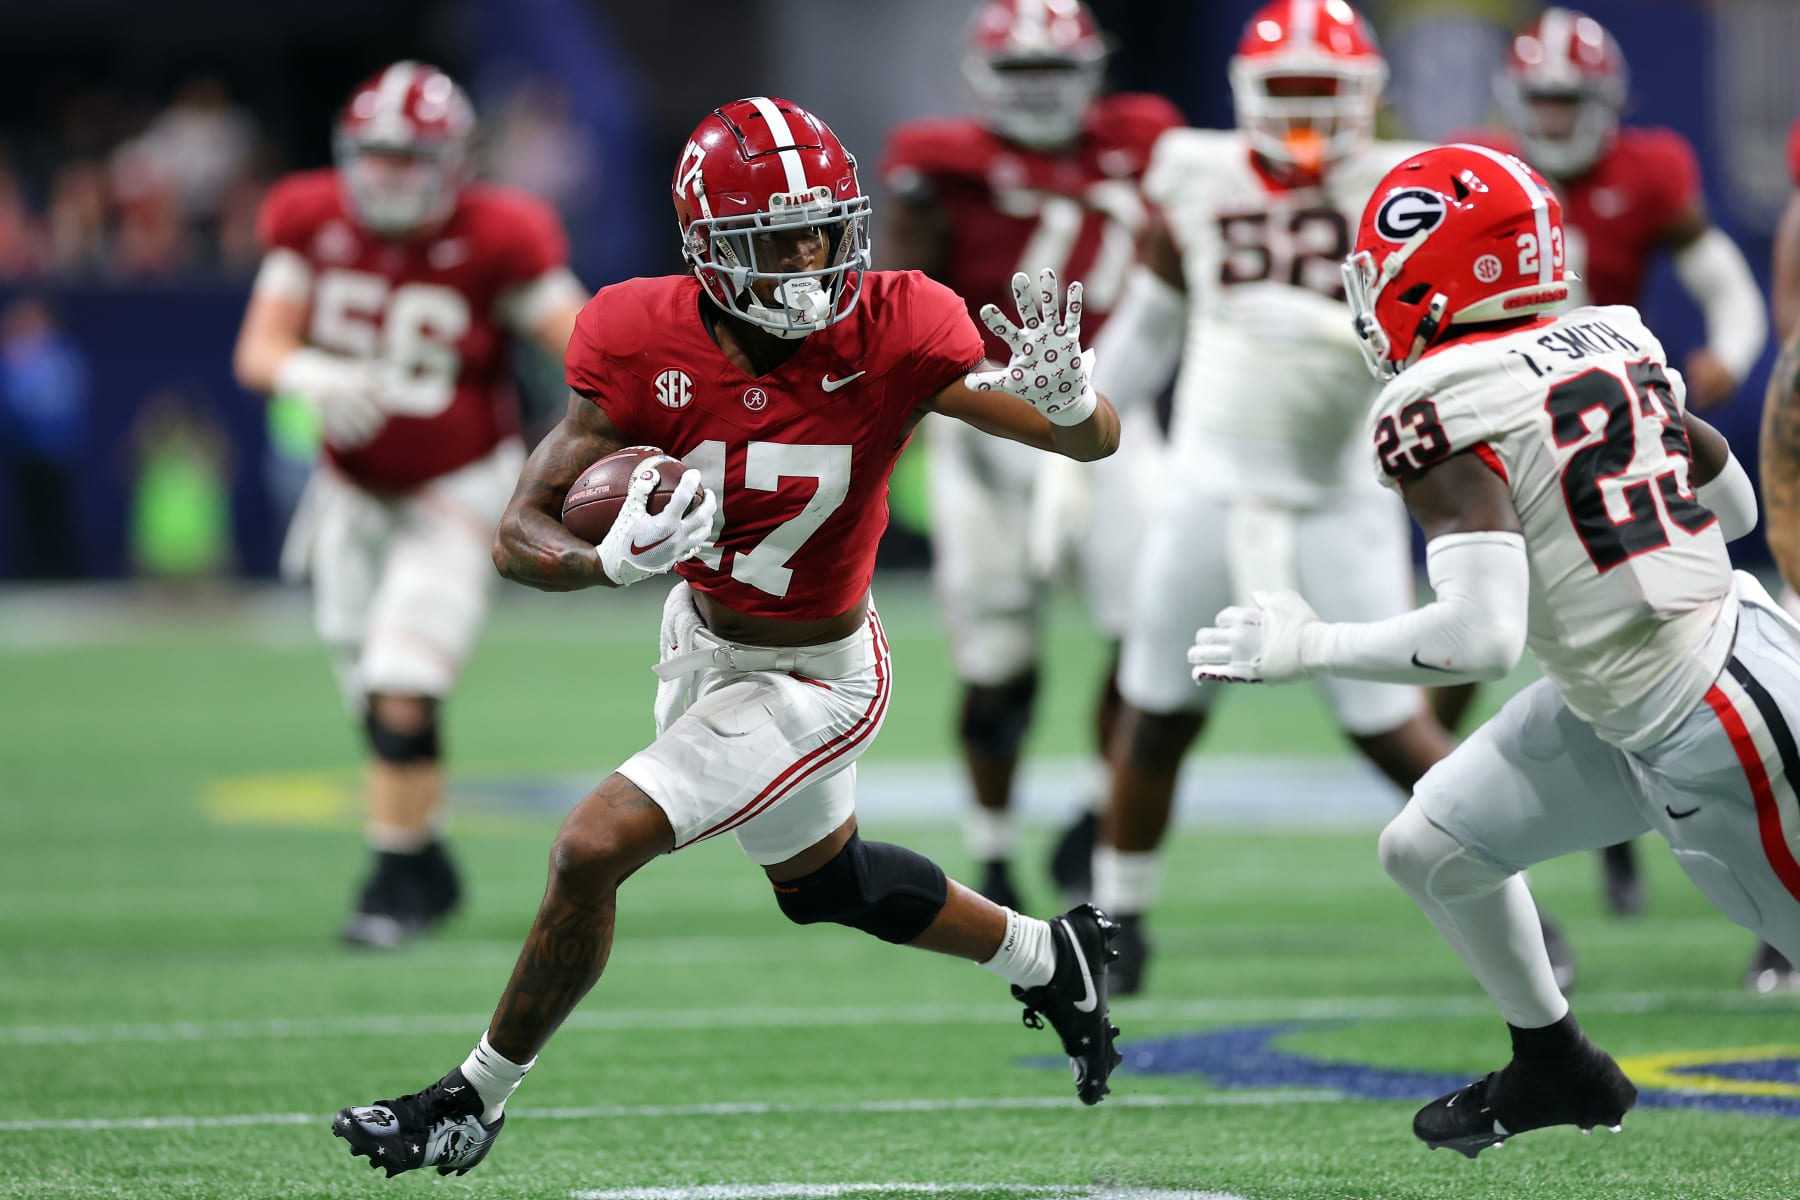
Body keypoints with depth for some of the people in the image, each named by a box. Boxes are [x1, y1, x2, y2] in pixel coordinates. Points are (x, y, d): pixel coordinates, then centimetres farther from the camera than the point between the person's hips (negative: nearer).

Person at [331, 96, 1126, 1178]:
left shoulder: (892, 330, -29)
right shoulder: (646, 344, -23)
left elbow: (1099, 441, -27)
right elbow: (521, 537, -22)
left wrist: (1063, 397, -52)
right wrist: (615, 560, -45)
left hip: (809, 680, -5)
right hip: (702, 635, 5)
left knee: (594, 850, -14)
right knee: (823, 877, 27)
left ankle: (478, 1100, 8)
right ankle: (1049, 958, 54)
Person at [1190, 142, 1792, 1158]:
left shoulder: (1442, 408, -21)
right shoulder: (1617, 343, 3)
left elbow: (1481, 638, -29)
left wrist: (1310, 647, -16)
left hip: (1709, 737, -9)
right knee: (1428, 850, 18)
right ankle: (1559, 1071, 38)